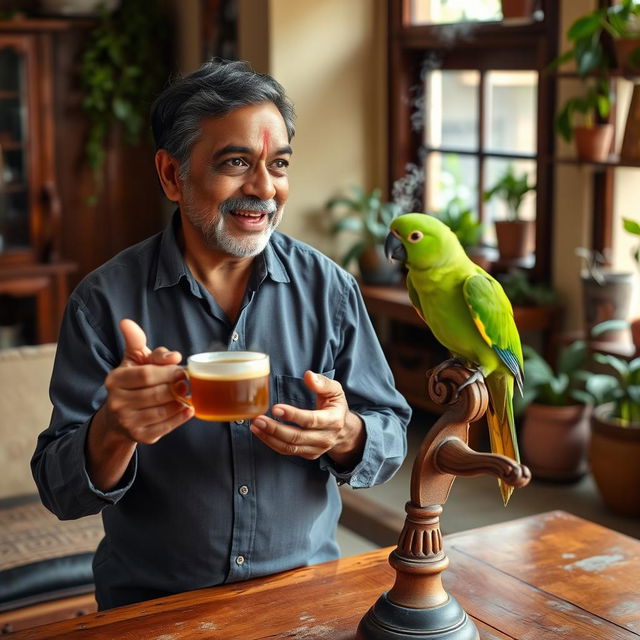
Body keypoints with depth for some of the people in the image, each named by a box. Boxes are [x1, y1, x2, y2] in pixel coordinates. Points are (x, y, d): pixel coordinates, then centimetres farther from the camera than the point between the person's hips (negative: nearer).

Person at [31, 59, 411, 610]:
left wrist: (347, 436, -20)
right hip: (153, 604, -2)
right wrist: (114, 431, -27)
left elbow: (392, 437, 2)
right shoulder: (105, 300, -7)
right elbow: (61, 492, -6)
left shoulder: (330, 289, -2)